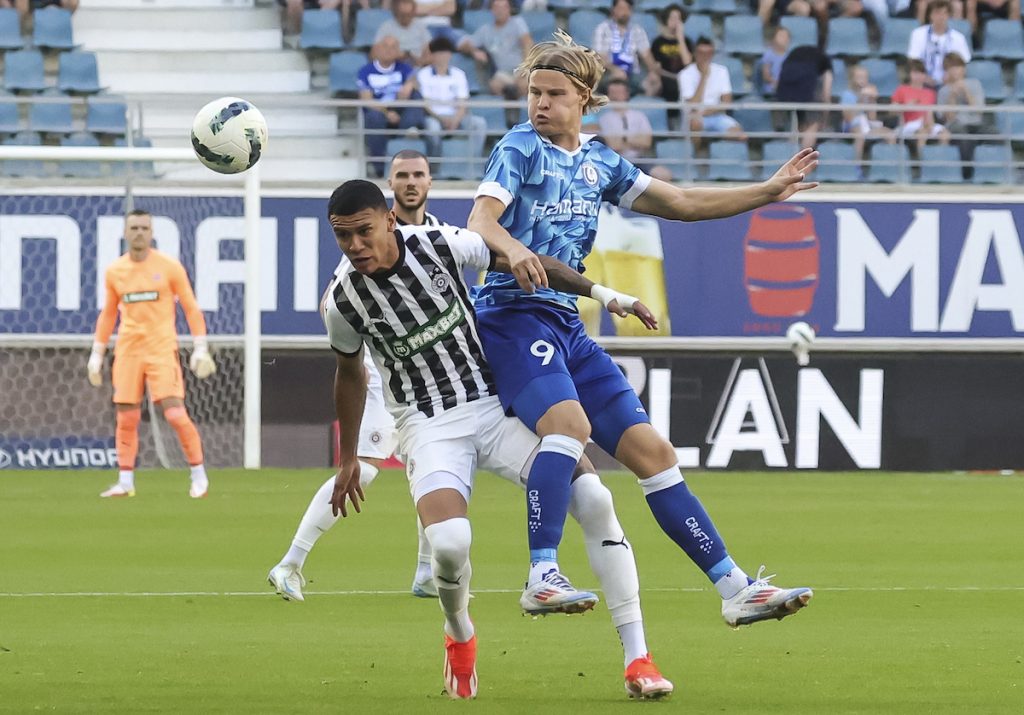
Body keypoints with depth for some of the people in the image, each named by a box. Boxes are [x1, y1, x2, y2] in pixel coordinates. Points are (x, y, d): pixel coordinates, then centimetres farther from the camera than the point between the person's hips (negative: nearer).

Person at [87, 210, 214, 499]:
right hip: (127, 350, 3)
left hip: (162, 349, -3)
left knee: (175, 414, -12)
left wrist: (201, 349, -4)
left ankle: (199, 476, 1)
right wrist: (97, 354, 16)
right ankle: (125, 482, 8)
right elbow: (108, 314, 19)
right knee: (126, 418, 0)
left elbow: (191, 308, 2)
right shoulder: (114, 272, 8)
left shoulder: (169, 267, -1)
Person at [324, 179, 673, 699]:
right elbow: (349, 372, 10)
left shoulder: (440, 244, -12)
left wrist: (602, 293, -2)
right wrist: (348, 459, 20)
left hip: (495, 406, 2)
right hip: (428, 426, -2)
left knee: (593, 499, -16)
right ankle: (460, 639, 8)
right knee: (448, 543, -29)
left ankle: (637, 659, -8)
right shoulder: (343, 300, -10)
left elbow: (523, 262, 2)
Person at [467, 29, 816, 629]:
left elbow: (680, 202, 25)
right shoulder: (520, 148, -2)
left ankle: (735, 590, 5)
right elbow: (480, 222, -16)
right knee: (570, 422, -34)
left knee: (653, 451, 3)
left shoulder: (599, 163, 17)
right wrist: (513, 250, -38)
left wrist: (768, 192, 22)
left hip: (567, 326, 7)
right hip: (514, 315, -7)